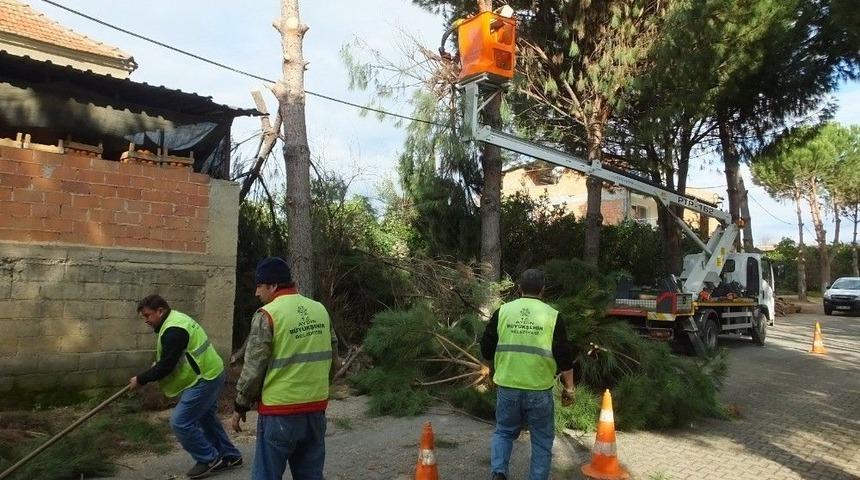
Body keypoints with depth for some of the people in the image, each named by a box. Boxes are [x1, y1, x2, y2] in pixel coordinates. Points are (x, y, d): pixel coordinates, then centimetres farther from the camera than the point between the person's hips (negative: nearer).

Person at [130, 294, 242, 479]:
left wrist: (141, 380, -9)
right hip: (211, 374, 11)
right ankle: (229, 456, 32)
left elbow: (165, 366, -20)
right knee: (206, 417, 22)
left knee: (180, 422, -7)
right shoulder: (176, 318, 11)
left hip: (204, 380, -11)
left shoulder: (173, 330, -22)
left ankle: (209, 459, 5)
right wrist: (157, 364, 13)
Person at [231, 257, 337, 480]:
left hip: (280, 413, -6)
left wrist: (240, 407, 2)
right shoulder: (320, 310, 6)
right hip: (316, 408, 6)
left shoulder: (267, 315, -12)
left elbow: (253, 368, -10)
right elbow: (330, 359, 12)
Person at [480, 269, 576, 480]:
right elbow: (564, 356, -4)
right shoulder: (552, 316, -4)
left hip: (507, 388, 2)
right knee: (542, 440, 15)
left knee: (504, 431, 20)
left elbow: (486, 350, 3)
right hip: (539, 391, -2)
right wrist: (569, 387, 7)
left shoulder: (503, 311, 1)